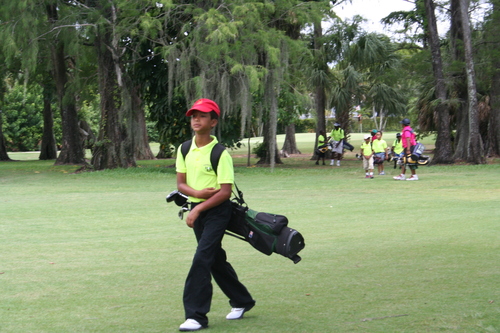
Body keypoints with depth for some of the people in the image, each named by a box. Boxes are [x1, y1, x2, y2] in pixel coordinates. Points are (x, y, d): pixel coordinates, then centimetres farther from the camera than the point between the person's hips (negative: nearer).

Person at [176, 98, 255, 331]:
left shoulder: (221, 153, -14)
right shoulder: (184, 150, 4)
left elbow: (225, 191, -17)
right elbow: (180, 183, 6)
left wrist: (198, 209, -20)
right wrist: (196, 193, -15)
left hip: (217, 210, -7)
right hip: (197, 208, 7)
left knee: (202, 258, -15)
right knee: (216, 259, 14)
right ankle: (241, 301, 31)